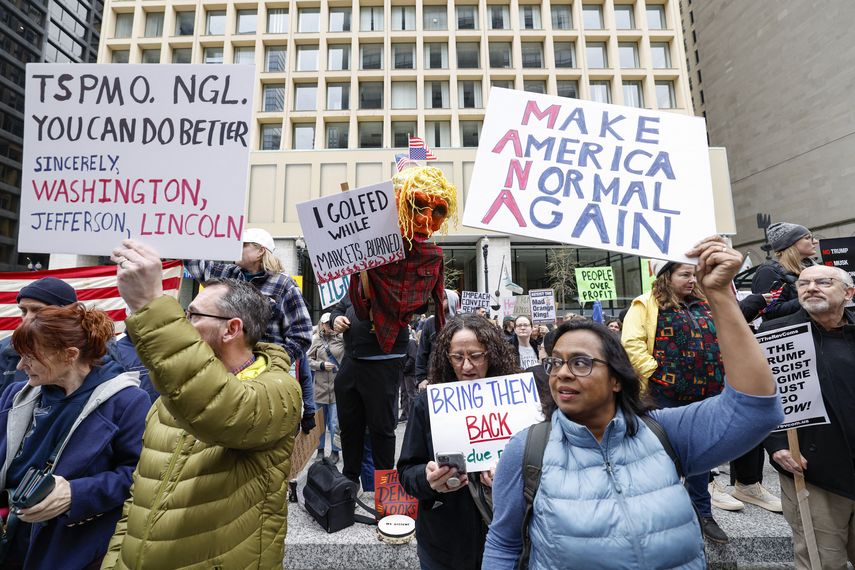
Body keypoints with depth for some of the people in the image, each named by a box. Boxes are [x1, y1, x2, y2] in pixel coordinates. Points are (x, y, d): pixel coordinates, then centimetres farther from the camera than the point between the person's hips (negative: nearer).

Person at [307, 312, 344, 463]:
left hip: (337, 387, -3)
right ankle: (320, 449, 33)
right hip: (320, 386, 3)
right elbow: (309, 360, 4)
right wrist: (321, 365, -9)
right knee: (320, 421, 17)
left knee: (335, 423, 4)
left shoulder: (342, 339, -6)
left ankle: (335, 451, 21)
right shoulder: (316, 340, 4)